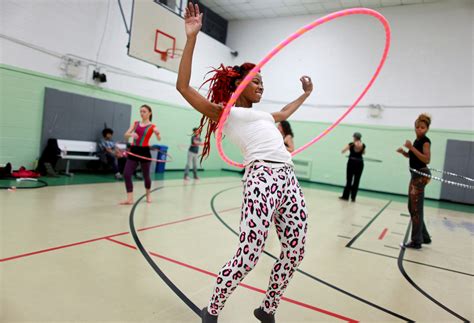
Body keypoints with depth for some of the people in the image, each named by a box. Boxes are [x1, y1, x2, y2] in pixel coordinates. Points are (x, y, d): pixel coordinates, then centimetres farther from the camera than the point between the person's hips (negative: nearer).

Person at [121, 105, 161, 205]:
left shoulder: (152, 126, -2)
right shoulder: (135, 123, 10)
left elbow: (159, 139, -16)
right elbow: (126, 135, 2)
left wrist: (157, 134, -39)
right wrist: (131, 134, -21)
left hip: (144, 151, -3)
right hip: (133, 150, 4)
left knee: (146, 175, 9)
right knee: (126, 174, -8)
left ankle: (148, 195, 34)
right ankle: (130, 198, -3)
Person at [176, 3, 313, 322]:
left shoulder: (261, 114, 30)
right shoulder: (222, 113, 9)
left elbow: (285, 112, 50)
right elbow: (183, 86, -1)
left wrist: (305, 94, 60)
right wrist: (192, 37, -3)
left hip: (290, 179, 8)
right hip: (261, 178, -8)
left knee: (294, 253, 8)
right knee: (248, 256, -9)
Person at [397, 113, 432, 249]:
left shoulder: (425, 141, -13)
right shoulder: (417, 140, 13)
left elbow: (427, 160, -25)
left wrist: (411, 148, -27)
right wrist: (404, 152, 7)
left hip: (421, 175, -9)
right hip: (415, 175, 10)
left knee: (416, 209, -5)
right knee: (412, 208, 15)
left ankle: (416, 241, 3)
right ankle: (424, 237, 26)